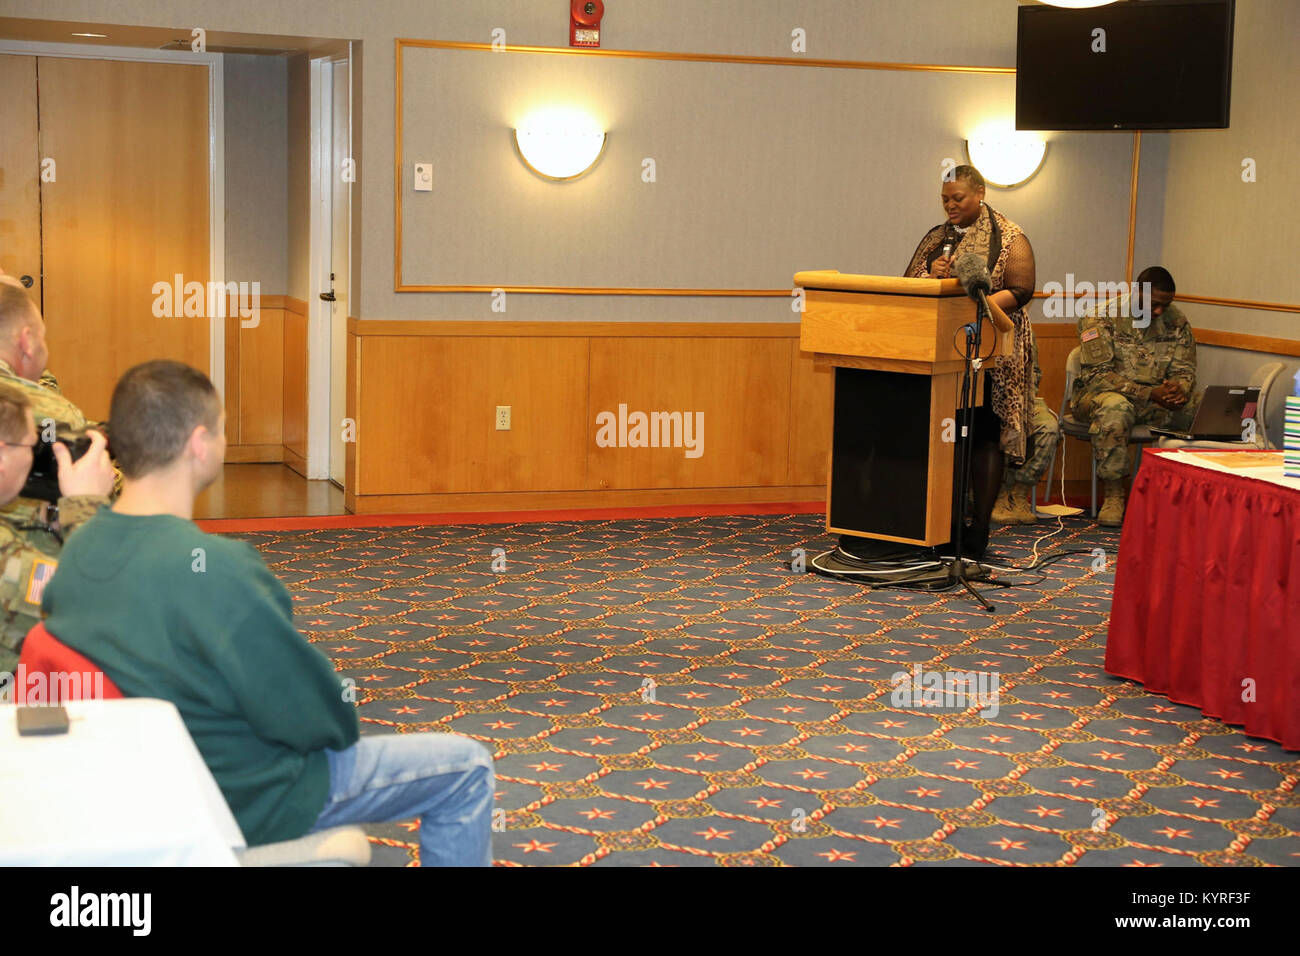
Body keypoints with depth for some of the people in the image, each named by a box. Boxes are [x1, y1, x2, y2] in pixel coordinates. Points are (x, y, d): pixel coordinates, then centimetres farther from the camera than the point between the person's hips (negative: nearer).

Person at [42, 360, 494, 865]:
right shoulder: (213, 569, -33)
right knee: (466, 769, 5)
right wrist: (343, 722, -2)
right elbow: (313, 717, -23)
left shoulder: (78, 549, -9)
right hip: (247, 804, -9)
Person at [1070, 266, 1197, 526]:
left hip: (1156, 399, 5)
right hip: (1098, 395, -4)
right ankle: (1114, 495, -29)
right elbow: (1096, 375, -19)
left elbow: (1184, 371, 5)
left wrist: (1179, 390, -23)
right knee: (1114, 408, -40)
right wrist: (1150, 394, -29)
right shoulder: (1100, 317, -12)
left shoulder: (1176, 321, 4)